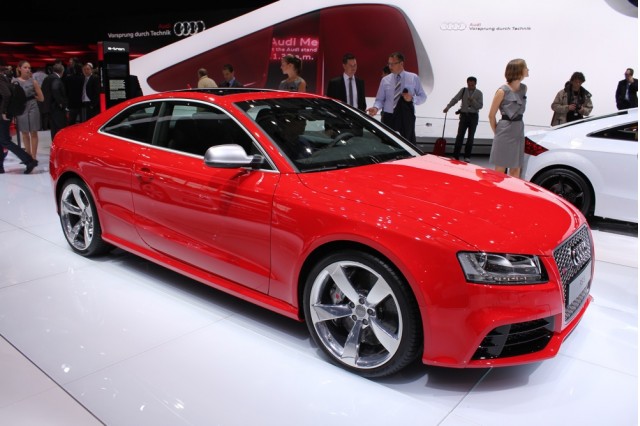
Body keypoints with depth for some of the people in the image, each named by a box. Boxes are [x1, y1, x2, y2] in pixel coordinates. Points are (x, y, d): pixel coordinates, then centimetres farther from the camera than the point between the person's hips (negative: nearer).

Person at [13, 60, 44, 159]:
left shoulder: (33, 81, 1)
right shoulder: (14, 81, 1)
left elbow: (41, 98, 3)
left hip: (33, 108, -1)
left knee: (33, 133, 2)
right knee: (24, 133, 10)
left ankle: (33, 157, 7)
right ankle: (28, 156, 21)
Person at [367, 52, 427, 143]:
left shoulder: (413, 78, 5)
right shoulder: (385, 80, 7)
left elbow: (423, 97, 8)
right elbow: (380, 99, 6)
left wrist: (412, 98, -13)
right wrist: (376, 107, -16)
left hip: (407, 117, -1)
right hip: (389, 117, 1)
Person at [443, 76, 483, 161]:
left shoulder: (479, 93, 0)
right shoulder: (463, 90, 3)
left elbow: (480, 106, -4)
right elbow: (455, 99, -4)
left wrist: (473, 101, -19)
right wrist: (447, 107, -16)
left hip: (473, 116, 0)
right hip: (464, 115, 0)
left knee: (470, 137, 4)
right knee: (459, 136, -5)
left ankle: (467, 156, 12)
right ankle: (455, 156, -2)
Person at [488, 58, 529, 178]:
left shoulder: (524, 88, 8)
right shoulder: (503, 91, -11)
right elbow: (491, 115, -5)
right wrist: (497, 132, 3)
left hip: (519, 130, 6)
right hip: (505, 131, -6)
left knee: (516, 170, 9)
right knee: (500, 170, -1)